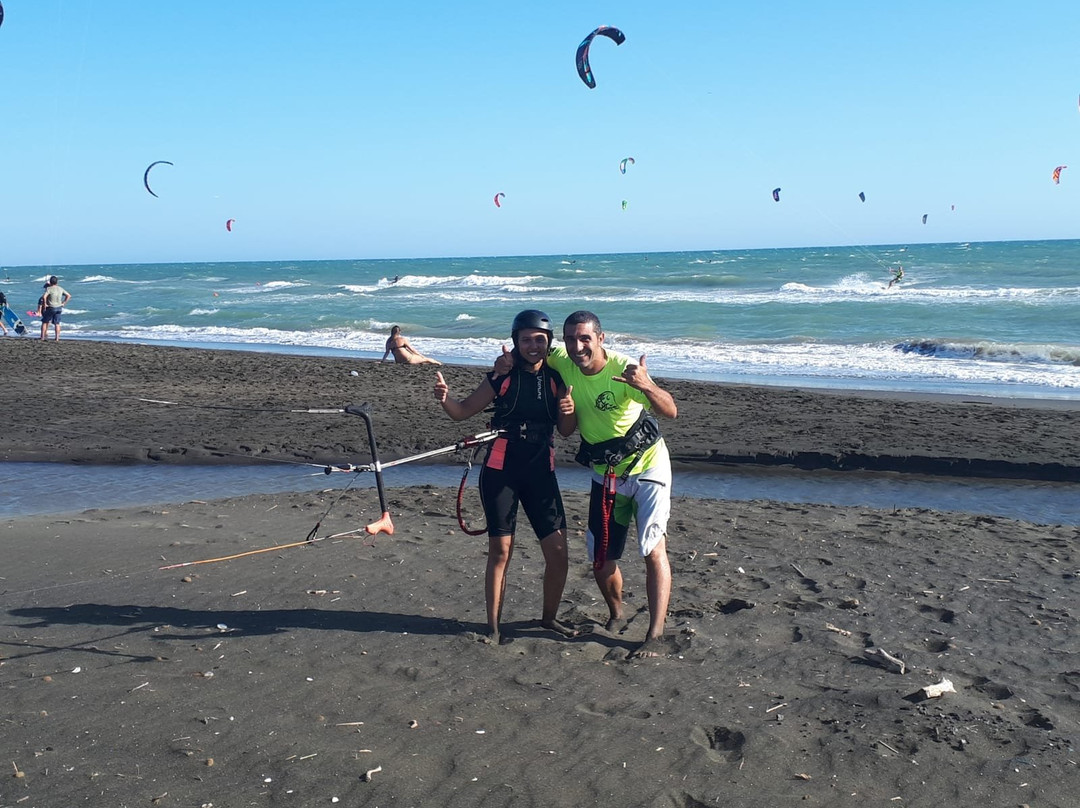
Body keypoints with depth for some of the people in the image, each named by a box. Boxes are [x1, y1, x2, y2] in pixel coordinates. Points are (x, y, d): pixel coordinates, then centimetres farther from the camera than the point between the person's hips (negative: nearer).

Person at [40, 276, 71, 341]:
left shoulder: (49, 289, -12)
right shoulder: (60, 289, 4)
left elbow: (44, 297, -28)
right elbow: (69, 296, 12)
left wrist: (45, 304, -15)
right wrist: (63, 303, 12)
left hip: (51, 308, -4)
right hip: (59, 308, 4)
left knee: (44, 322, 10)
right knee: (57, 323, 8)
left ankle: (42, 337, 10)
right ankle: (57, 338, 3)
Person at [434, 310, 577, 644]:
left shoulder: (556, 379, 4)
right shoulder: (502, 376, -3)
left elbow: (566, 431, 7)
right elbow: (463, 412, 0)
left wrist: (569, 412, -14)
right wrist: (444, 397, -21)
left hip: (541, 471, 2)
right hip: (500, 470, -2)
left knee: (558, 553, 1)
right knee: (500, 551, 1)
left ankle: (549, 617, 23)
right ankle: (493, 626, 14)